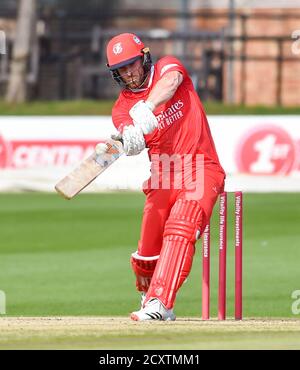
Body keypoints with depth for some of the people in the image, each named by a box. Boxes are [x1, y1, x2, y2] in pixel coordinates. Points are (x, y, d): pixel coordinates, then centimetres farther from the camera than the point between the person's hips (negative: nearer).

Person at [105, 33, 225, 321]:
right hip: (163, 177, 4)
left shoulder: (167, 68, 1)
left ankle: (159, 303, -34)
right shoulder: (122, 108, 4)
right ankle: (148, 293, 29)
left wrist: (146, 108, -45)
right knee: (147, 252, -2)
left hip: (201, 170, -4)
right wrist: (129, 141, -42)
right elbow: (132, 141, -17)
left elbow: (169, 83, -25)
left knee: (179, 228, -26)